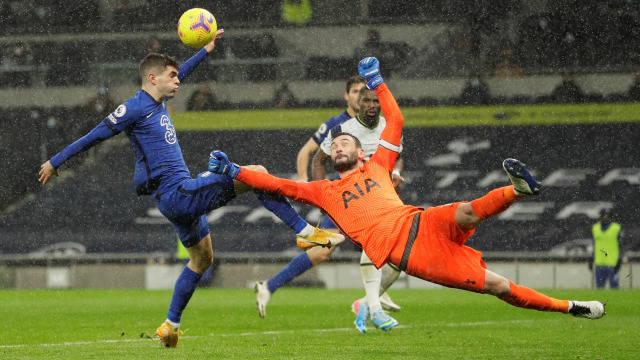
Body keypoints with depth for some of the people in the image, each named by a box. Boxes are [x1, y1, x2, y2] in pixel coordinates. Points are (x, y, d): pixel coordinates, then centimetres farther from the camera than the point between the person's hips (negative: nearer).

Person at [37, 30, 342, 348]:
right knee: (256, 174, -13)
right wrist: (56, 162, 0)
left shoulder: (157, 102, 14)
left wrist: (206, 50, 40)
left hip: (182, 195, 10)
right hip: (176, 193, -10)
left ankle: (170, 326, 26)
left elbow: (179, 74, 34)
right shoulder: (136, 108, -10)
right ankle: (304, 231, -9)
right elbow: (95, 135, -6)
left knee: (201, 259, 21)